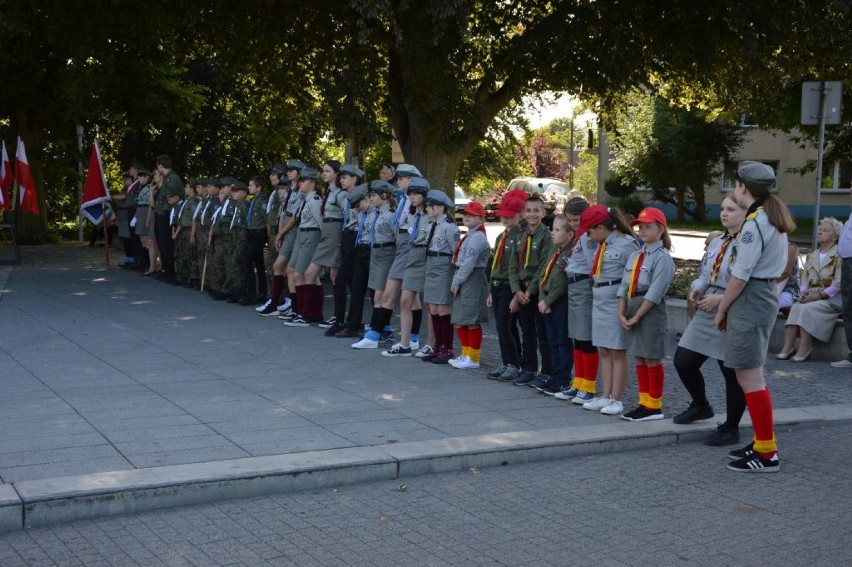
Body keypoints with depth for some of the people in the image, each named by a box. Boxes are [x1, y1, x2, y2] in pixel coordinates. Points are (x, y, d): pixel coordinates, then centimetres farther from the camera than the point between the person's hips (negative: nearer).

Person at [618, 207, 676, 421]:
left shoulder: (662, 257, -11)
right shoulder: (634, 256, 13)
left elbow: (654, 293, -17)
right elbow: (624, 286, 8)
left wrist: (636, 317, -16)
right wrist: (622, 314, -4)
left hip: (651, 313, -8)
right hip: (633, 312, 8)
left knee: (652, 360, 0)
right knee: (640, 360, 13)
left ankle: (654, 407, 9)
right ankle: (644, 403, 21)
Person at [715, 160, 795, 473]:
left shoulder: (754, 222, -17)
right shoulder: (774, 218, 14)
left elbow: (741, 275, -17)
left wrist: (721, 310, -8)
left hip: (749, 300, -10)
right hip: (765, 296, 10)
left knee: (749, 377, -6)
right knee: (753, 376, 16)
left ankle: (766, 454, -2)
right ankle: (763, 443, 23)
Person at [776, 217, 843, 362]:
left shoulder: (839, 256, -2)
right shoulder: (812, 256, 19)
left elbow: (839, 283, -12)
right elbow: (806, 280, 19)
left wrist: (819, 295, -18)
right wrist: (804, 293, -2)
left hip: (832, 299, -5)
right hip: (812, 296, 5)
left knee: (807, 309, -30)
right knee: (796, 307, -24)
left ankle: (804, 349, -28)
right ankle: (788, 347, -30)